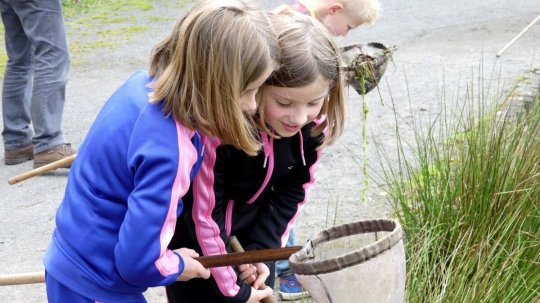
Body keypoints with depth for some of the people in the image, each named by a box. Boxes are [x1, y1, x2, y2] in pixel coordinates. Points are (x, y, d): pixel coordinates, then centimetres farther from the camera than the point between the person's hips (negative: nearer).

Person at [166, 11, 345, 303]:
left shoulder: (315, 122, -18)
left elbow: (294, 188, -3)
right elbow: (204, 214, -26)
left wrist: (261, 248, -12)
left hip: (252, 228, 5)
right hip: (193, 236, -5)